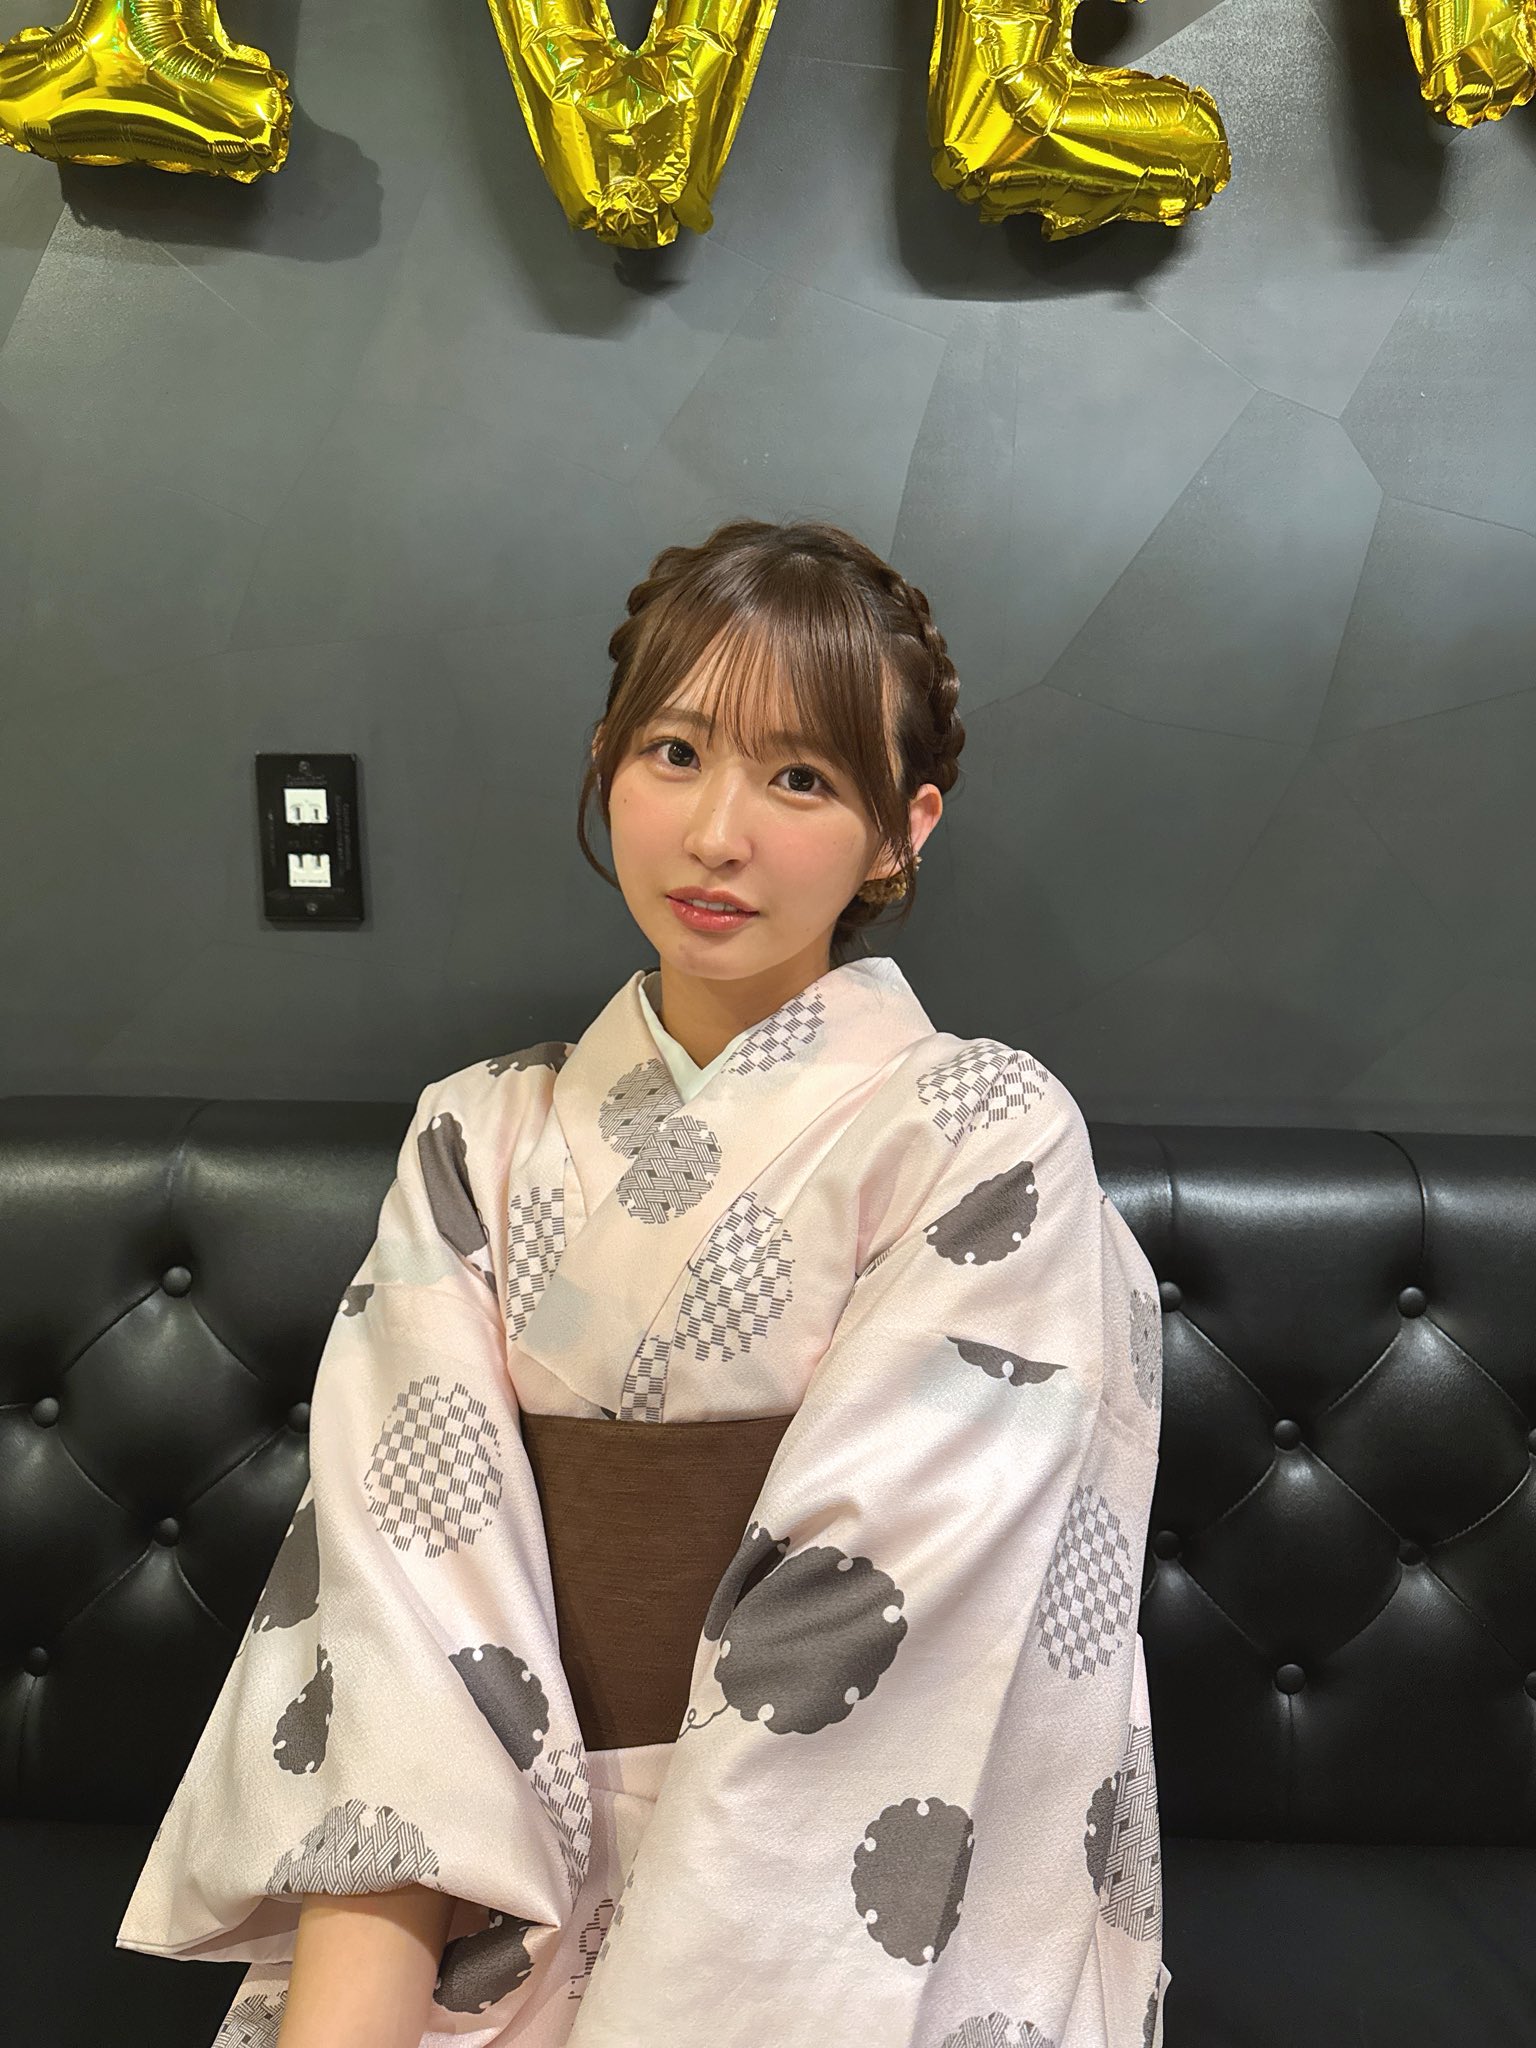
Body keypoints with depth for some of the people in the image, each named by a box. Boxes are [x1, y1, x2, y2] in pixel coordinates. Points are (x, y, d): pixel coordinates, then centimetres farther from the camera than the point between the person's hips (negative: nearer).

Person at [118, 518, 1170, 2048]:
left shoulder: (987, 1137, -8)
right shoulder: (478, 1142, 3)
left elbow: (849, 1647, -14)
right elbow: (411, 1567, -6)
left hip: (865, 1923, -1)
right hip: (509, 1902, 2)